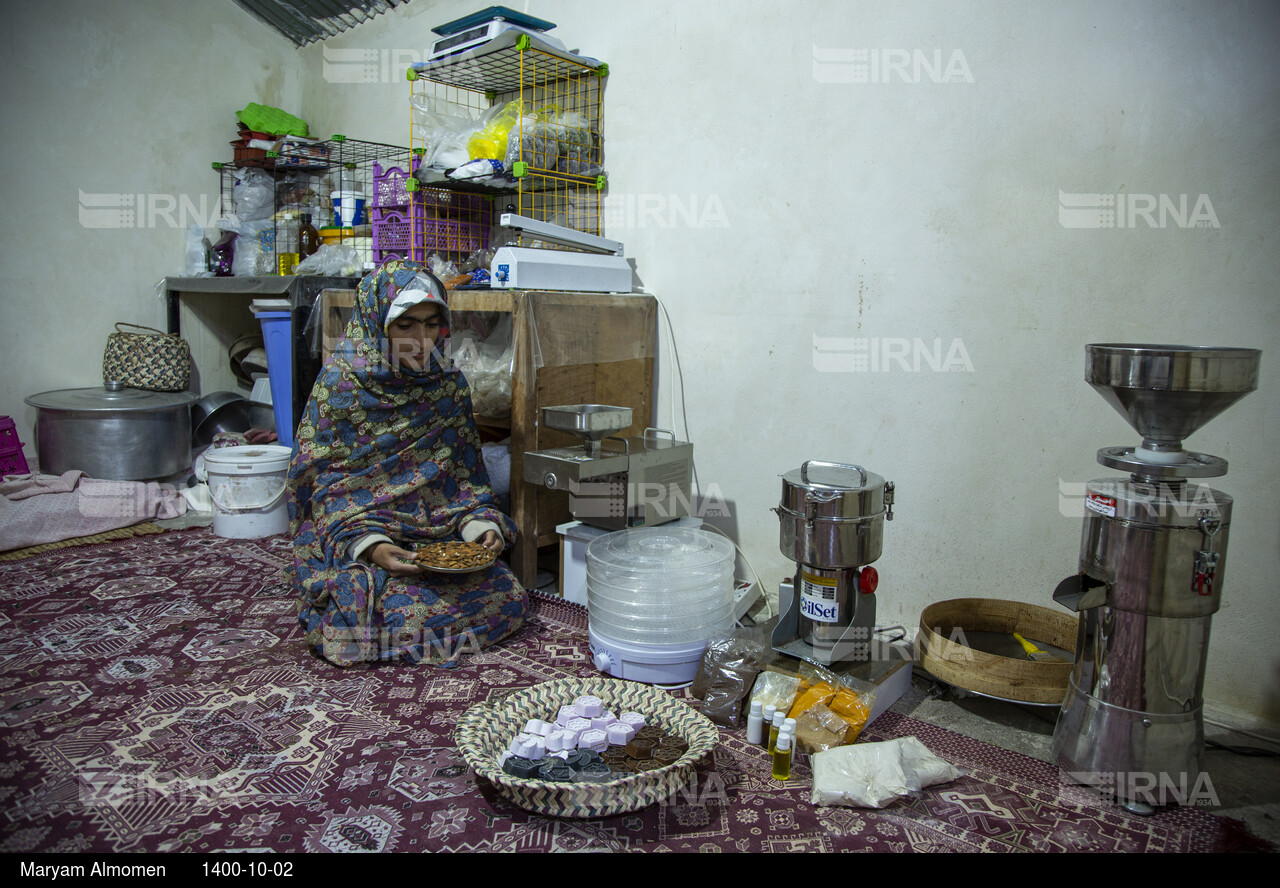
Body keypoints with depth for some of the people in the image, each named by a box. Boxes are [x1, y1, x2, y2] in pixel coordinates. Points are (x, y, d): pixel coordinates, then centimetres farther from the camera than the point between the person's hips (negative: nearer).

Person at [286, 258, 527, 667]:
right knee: (411, 614, -28)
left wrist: (482, 525, -9)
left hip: (440, 537, 5)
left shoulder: (449, 384, 6)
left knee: (508, 597, -15)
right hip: (356, 544, -4)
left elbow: (466, 475, 9)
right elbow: (328, 492, -7)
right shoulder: (340, 385, -7)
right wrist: (372, 546, -22)